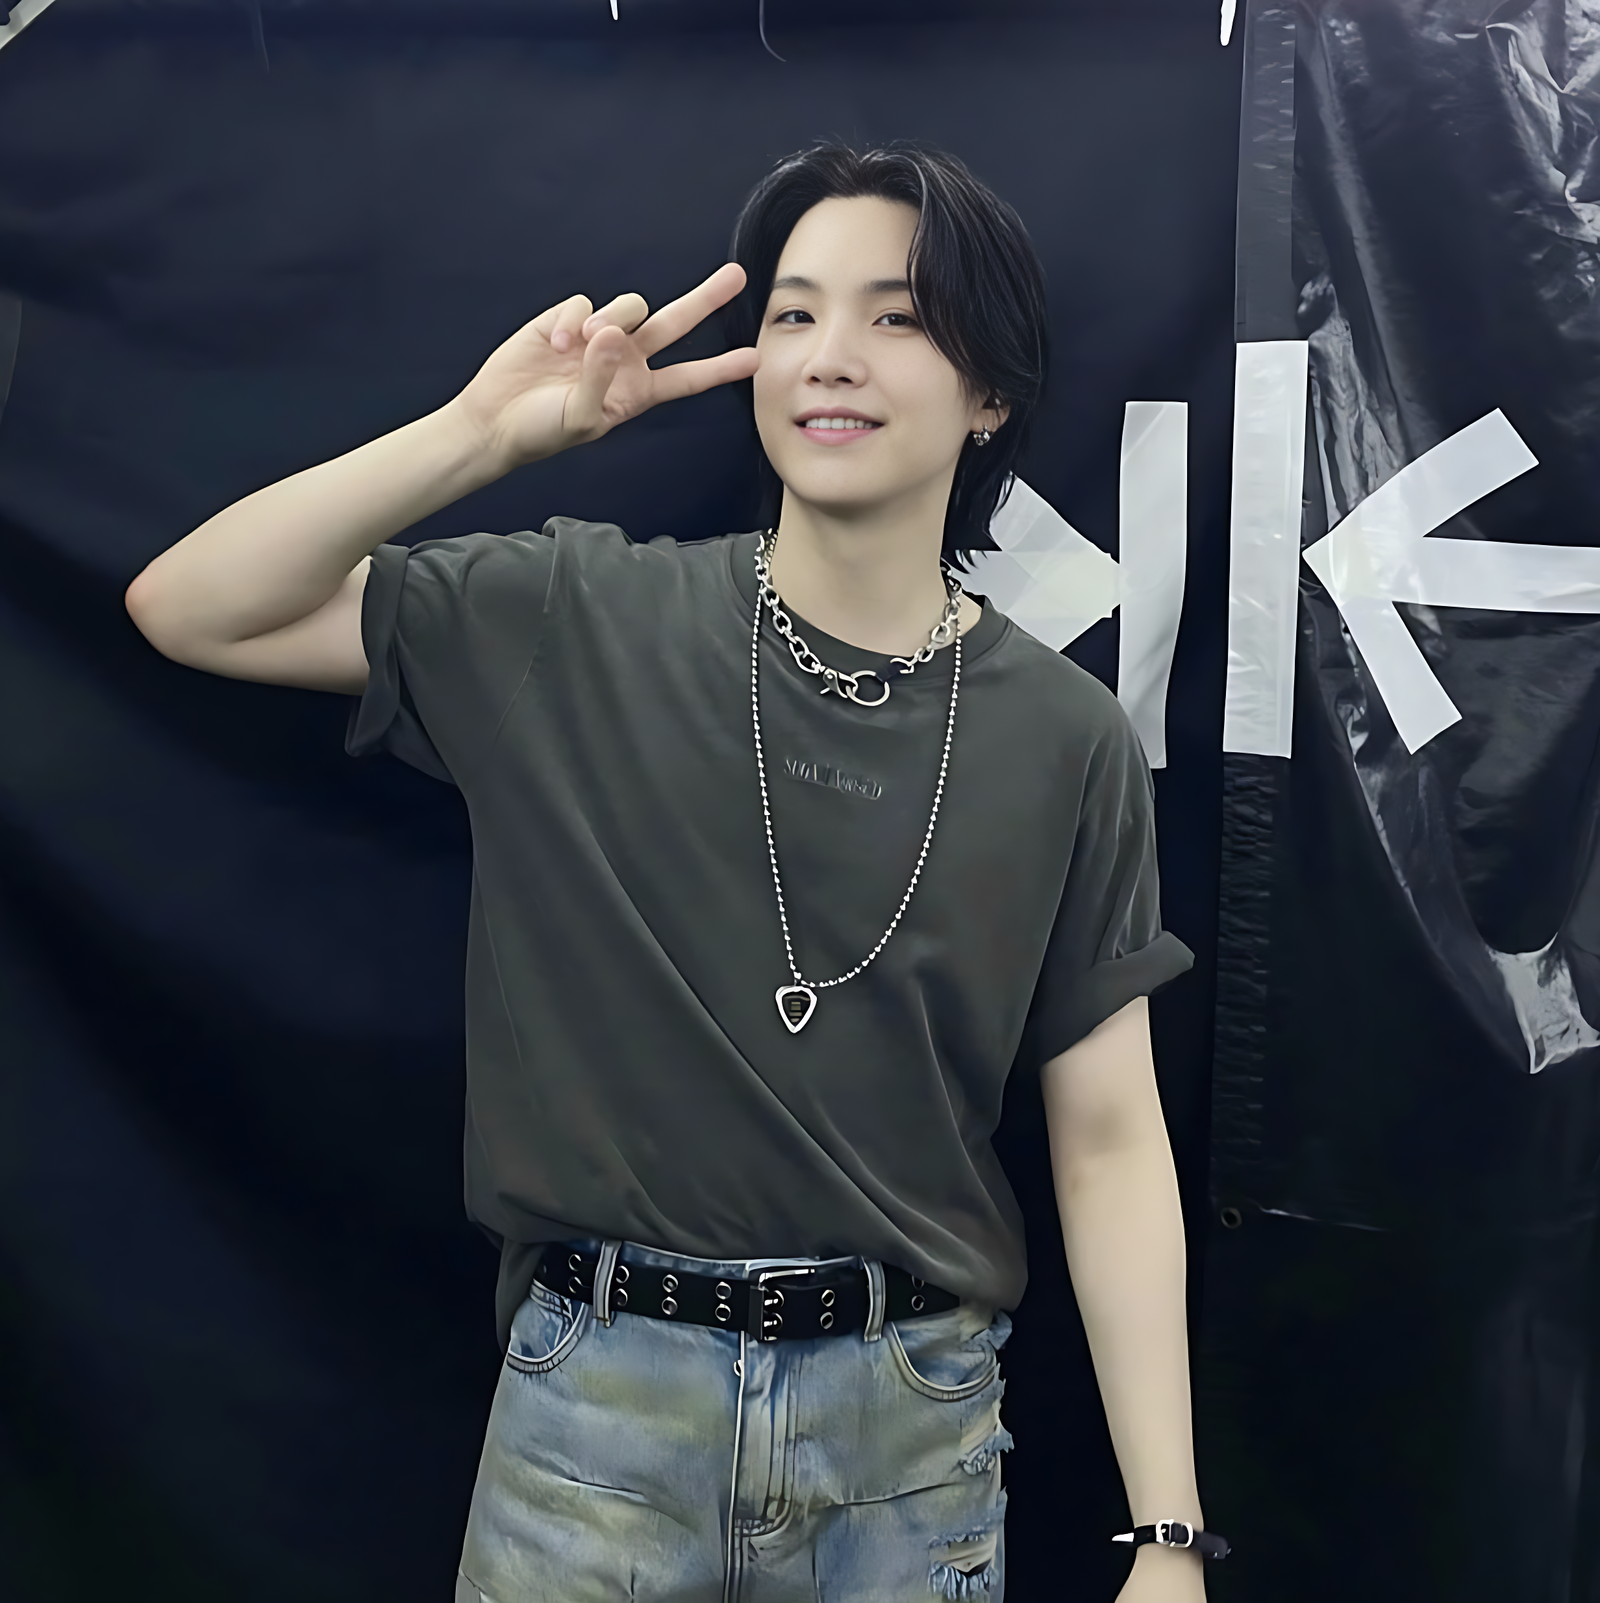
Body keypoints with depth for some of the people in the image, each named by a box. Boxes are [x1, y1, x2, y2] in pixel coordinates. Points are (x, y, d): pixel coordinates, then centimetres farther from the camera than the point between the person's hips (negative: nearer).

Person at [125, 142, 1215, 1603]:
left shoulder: (1066, 741, -4)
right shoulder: (581, 622, -5)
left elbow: (1109, 1137, -2)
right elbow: (190, 609, -6)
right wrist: (485, 431, -17)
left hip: (912, 1424, 1)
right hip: (600, 1396, 0)